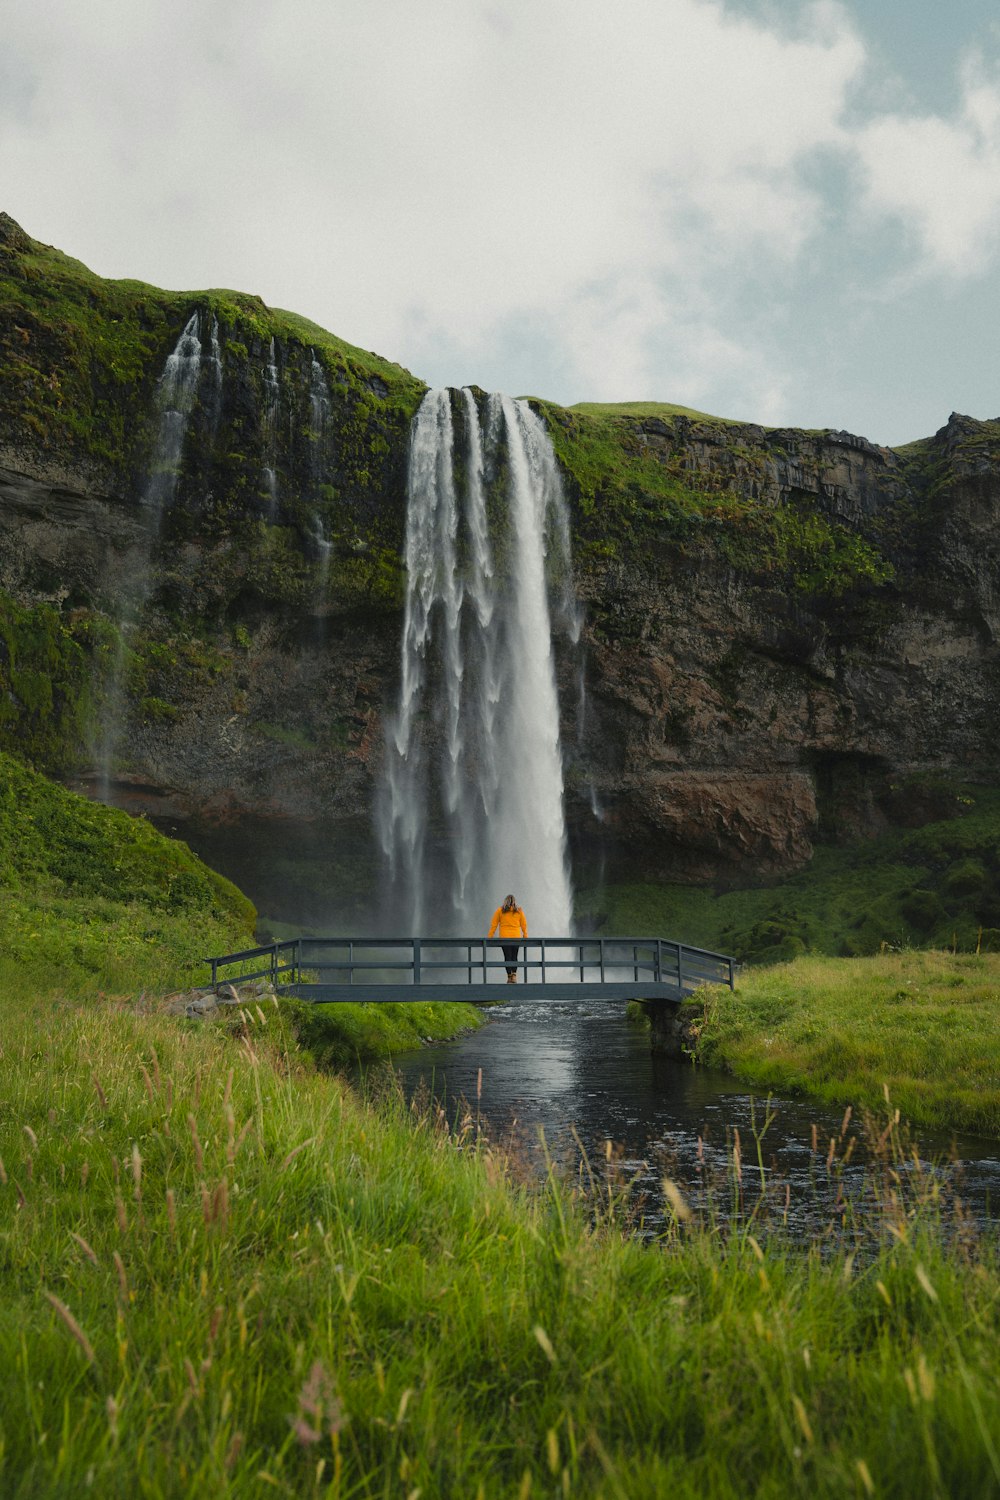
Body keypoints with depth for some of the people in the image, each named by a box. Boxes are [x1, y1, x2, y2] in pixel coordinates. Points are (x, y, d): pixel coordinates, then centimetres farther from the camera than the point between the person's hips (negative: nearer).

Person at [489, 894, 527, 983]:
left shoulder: (500, 911, 4)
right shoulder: (519, 911, 6)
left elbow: (494, 925, 3)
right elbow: (524, 925, 6)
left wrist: (490, 937, 6)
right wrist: (525, 937, 14)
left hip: (504, 938, -1)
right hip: (516, 938, 1)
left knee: (507, 957, 2)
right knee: (514, 957, 11)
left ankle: (509, 976, -1)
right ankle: (514, 974, -3)